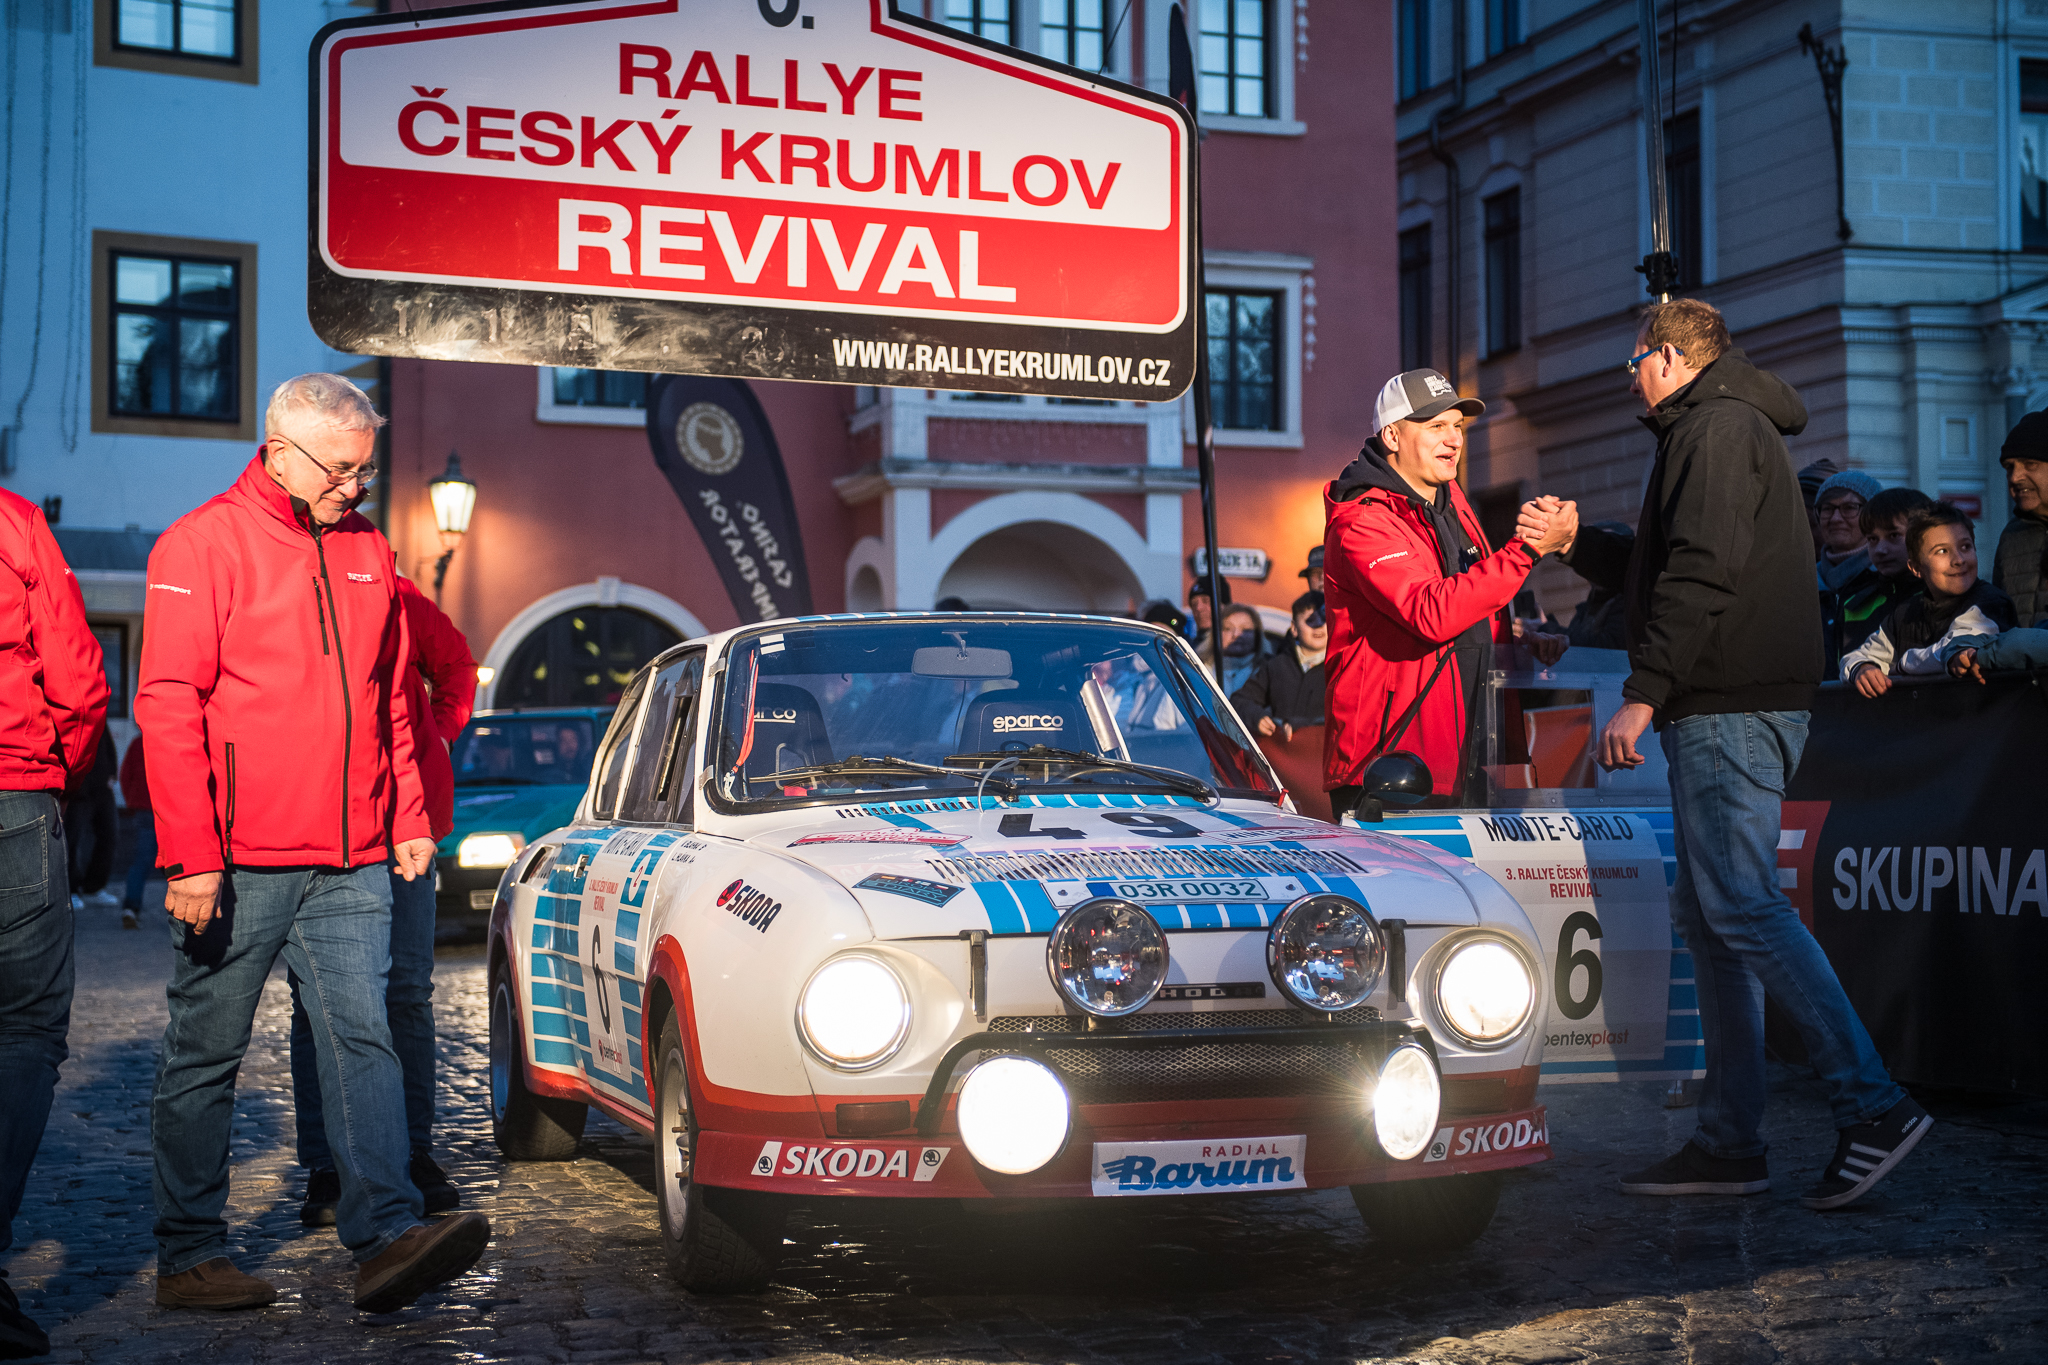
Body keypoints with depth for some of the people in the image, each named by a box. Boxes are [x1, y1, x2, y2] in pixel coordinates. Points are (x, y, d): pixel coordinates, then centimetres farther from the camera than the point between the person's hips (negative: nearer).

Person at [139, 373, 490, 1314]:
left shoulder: (366, 550, 15)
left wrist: (409, 820, 16)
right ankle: (188, 1257, 13)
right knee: (205, 1054, 4)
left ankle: (385, 1238, -10)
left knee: (361, 1039, -5)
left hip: (351, 865, 5)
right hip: (237, 865, -5)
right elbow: (168, 706, -10)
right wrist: (191, 854, -15)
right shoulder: (201, 546, -4)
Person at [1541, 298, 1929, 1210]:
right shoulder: (1729, 427, 25)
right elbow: (1665, 562, 29)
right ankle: (1728, 1142, 10)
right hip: (1731, 706, 10)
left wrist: (1642, 696, -22)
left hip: (1730, 706, -10)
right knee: (1707, 914, 8)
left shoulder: (1717, 425, -7)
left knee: (1740, 904, -14)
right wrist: (1576, 544, 33)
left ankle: (1873, 1106, -14)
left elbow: (1702, 570, -19)